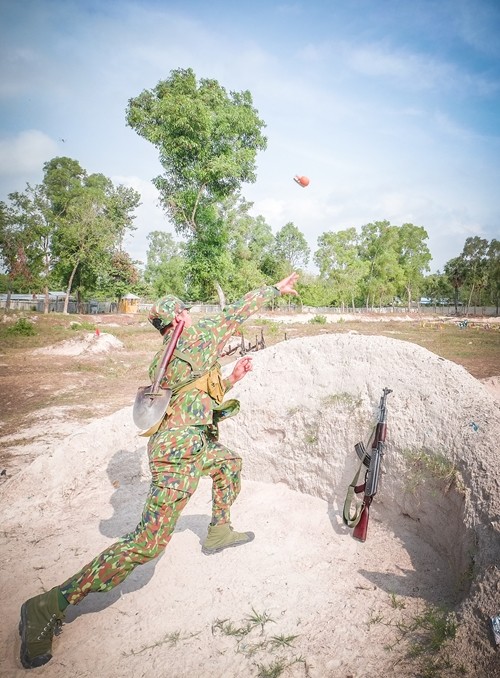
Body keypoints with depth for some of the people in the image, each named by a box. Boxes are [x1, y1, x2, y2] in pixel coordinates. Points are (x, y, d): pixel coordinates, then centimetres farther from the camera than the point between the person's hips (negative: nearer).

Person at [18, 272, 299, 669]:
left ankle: (219, 532, 44)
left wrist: (233, 378, 24)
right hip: (180, 454, -10)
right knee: (148, 544, -11)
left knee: (231, 463, 31)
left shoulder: (163, 359, 16)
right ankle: (49, 607, -6)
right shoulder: (197, 335, -7)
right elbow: (240, 311, -1)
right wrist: (277, 288, 13)